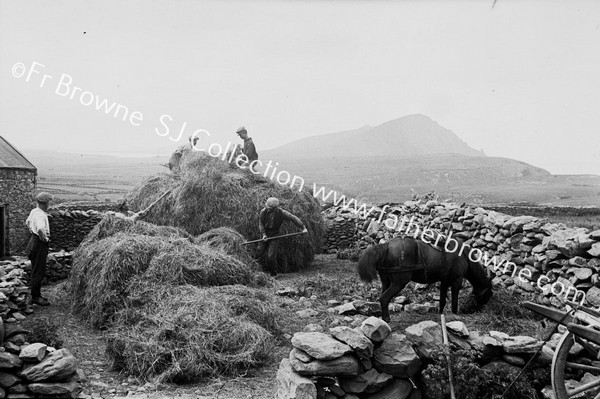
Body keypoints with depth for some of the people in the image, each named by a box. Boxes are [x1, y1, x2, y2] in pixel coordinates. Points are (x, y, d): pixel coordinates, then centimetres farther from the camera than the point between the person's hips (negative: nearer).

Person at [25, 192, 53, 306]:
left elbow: (28, 222, 28)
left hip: (34, 240, 10)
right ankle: (35, 297, 2)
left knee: (36, 271, 16)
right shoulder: (41, 215, -22)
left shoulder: (34, 211, 9)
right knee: (38, 272, -4)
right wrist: (44, 238, -22)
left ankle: (35, 295, 25)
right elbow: (40, 229, -38)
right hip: (39, 245, -10)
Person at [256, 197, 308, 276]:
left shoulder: (281, 213, -16)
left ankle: (273, 274, 11)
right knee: (259, 254, 0)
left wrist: (303, 228, -19)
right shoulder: (263, 211, -14)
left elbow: (294, 218, -13)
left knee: (271, 256, -11)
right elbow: (261, 224, -4)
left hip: (274, 236, -2)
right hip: (264, 235, 2)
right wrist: (263, 234, -18)